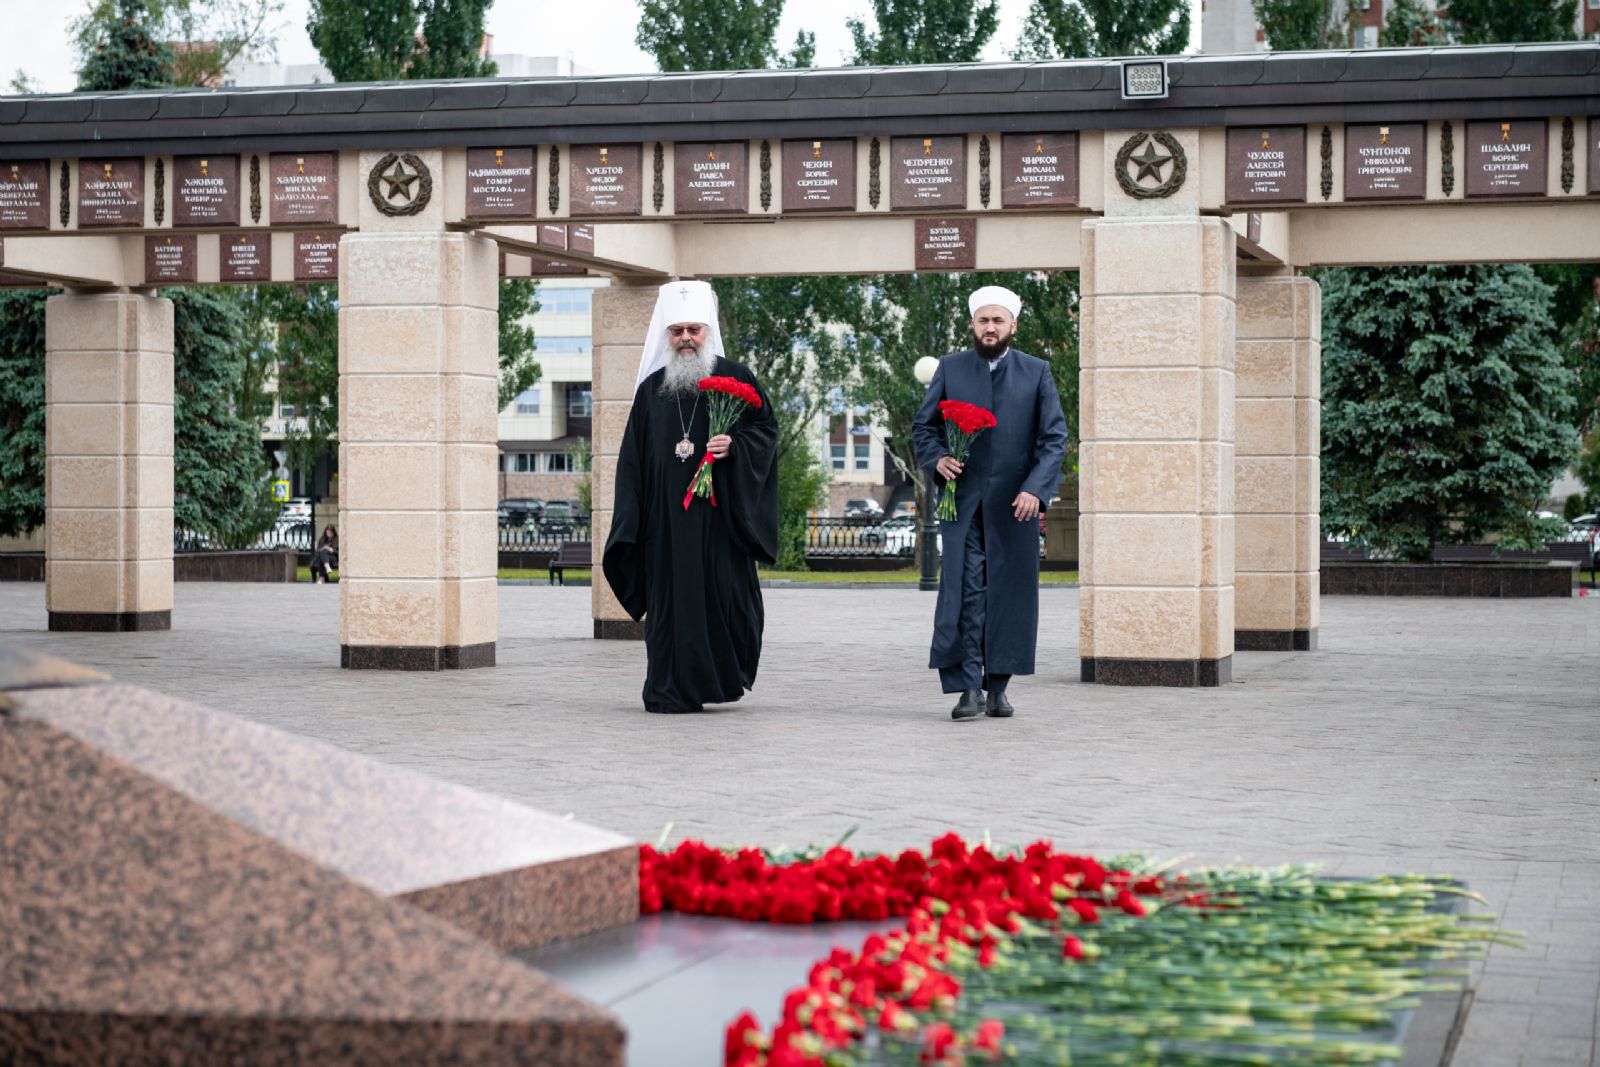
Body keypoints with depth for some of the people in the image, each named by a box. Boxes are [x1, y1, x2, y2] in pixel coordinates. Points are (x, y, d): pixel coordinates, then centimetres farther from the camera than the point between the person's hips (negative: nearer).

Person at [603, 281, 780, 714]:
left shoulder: (735, 377, 5)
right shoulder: (651, 388, 11)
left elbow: (766, 427, 6)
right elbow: (633, 458, 12)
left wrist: (734, 445, -15)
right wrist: (630, 518, 4)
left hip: (720, 514, -2)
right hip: (666, 517, 2)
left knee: (724, 593, -2)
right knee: (672, 597, -1)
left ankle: (725, 676, 16)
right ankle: (672, 690, 3)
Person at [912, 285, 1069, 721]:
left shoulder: (1036, 373, 7)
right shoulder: (951, 368, 9)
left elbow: (1055, 438, 2)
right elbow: (923, 426, 12)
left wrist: (1035, 488, -11)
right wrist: (937, 458, -9)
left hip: (1015, 503, 1)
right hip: (963, 500, 0)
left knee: (1009, 594, 4)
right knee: (964, 591, -9)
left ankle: (997, 687, 13)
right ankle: (968, 688, -9)